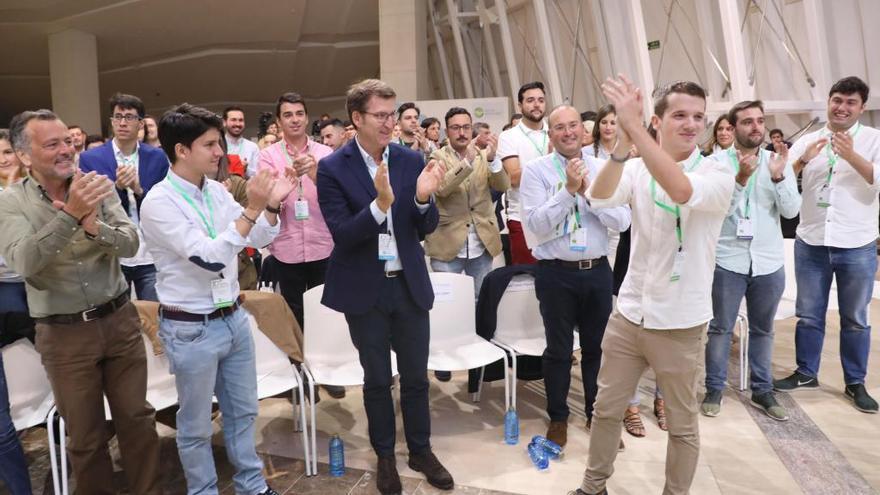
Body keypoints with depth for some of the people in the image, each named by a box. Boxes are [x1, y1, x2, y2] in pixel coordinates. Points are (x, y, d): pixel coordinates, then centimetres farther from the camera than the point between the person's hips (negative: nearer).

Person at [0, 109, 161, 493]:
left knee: (137, 418, 13)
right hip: (64, 335, -2)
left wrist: (94, 227, -31)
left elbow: (131, 244, -11)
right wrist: (70, 215, -36)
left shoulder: (96, 186, -2)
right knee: (86, 436, 12)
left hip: (120, 321, 2)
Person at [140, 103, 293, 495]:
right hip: (191, 329, -6)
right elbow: (209, 259, -26)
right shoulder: (159, 203, -17)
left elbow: (258, 239, 10)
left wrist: (272, 205, -8)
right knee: (196, 425, 12)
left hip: (234, 317, 7)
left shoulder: (217, 191, 2)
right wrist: (252, 209, -30)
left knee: (242, 410, 20)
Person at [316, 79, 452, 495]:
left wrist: (424, 198, -22)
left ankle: (421, 451, 35)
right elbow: (342, 235, -17)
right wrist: (380, 203, -32)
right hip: (365, 290, -2)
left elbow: (426, 229, -1)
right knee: (377, 379, 14)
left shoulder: (411, 159, -2)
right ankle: (385, 456, 35)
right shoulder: (332, 168, -10)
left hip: (410, 284, 3)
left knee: (416, 376, 14)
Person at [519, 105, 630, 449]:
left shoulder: (601, 169, 3)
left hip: (597, 270, 3)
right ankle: (558, 417, 29)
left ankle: (597, 413, 35)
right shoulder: (535, 170, -5)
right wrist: (569, 189, -20)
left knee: (596, 346, 16)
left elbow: (622, 221, -5)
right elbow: (537, 224, -15)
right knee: (559, 349, 10)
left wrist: (588, 192, -16)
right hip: (556, 273, -3)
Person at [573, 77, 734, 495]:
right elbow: (599, 199, -20)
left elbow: (681, 190, -32)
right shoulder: (636, 168, 0)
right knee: (606, 408, 16)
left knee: (682, 424, 13)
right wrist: (623, 142, -35)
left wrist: (634, 126, -37)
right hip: (628, 314, 3)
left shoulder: (718, 173, -9)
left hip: (679, 323, -3)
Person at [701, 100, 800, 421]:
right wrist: (740, 178, -24)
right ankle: (714, 389, 19)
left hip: (769, 261, 3)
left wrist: (778, 177, -19)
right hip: (728, 260, -3)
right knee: (721, 328, 6)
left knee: (762, 330, 14)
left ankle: (762, 391, 27)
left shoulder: (778, 161, 3)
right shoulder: (717, 162, -5)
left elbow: (791, 211, -5)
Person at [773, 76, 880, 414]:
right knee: (809, 314, 12)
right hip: (811, 243, 2)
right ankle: (806, 373, 26)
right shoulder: (807, 141, 6)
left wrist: (851, 155, -27)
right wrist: (803, 160, -19)